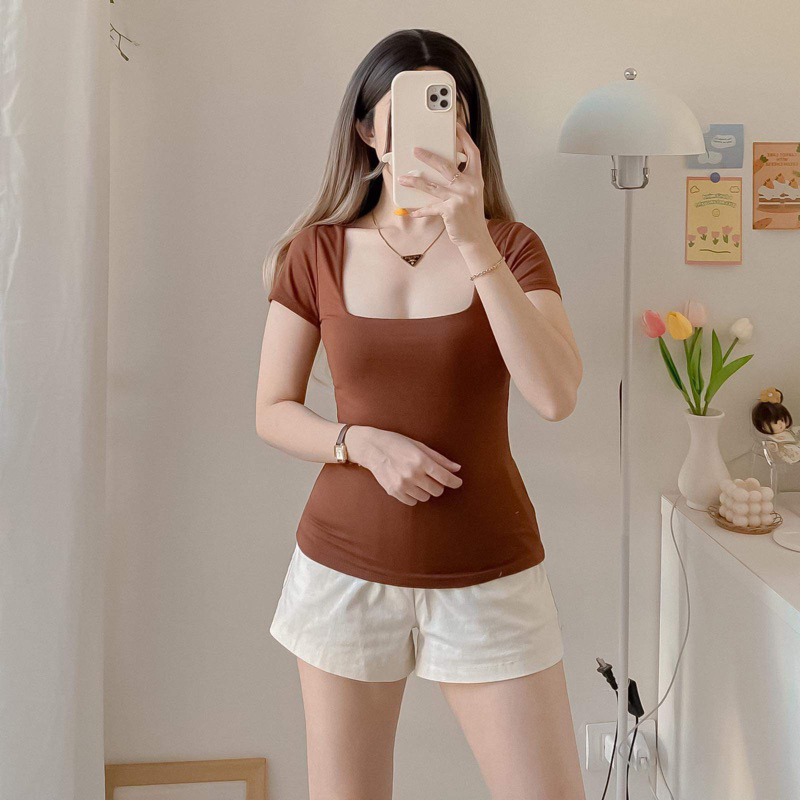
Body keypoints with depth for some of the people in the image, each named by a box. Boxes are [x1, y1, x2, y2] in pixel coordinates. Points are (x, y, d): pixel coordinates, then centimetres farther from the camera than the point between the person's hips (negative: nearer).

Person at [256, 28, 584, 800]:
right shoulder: (317, 253, -1)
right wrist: (365, 444, -15)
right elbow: (272, 412, 3)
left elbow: (555, 396, -19)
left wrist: (474, 243, -25)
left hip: (489, 577, 0)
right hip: (344, 572, 1)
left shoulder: (510, 247, -3)